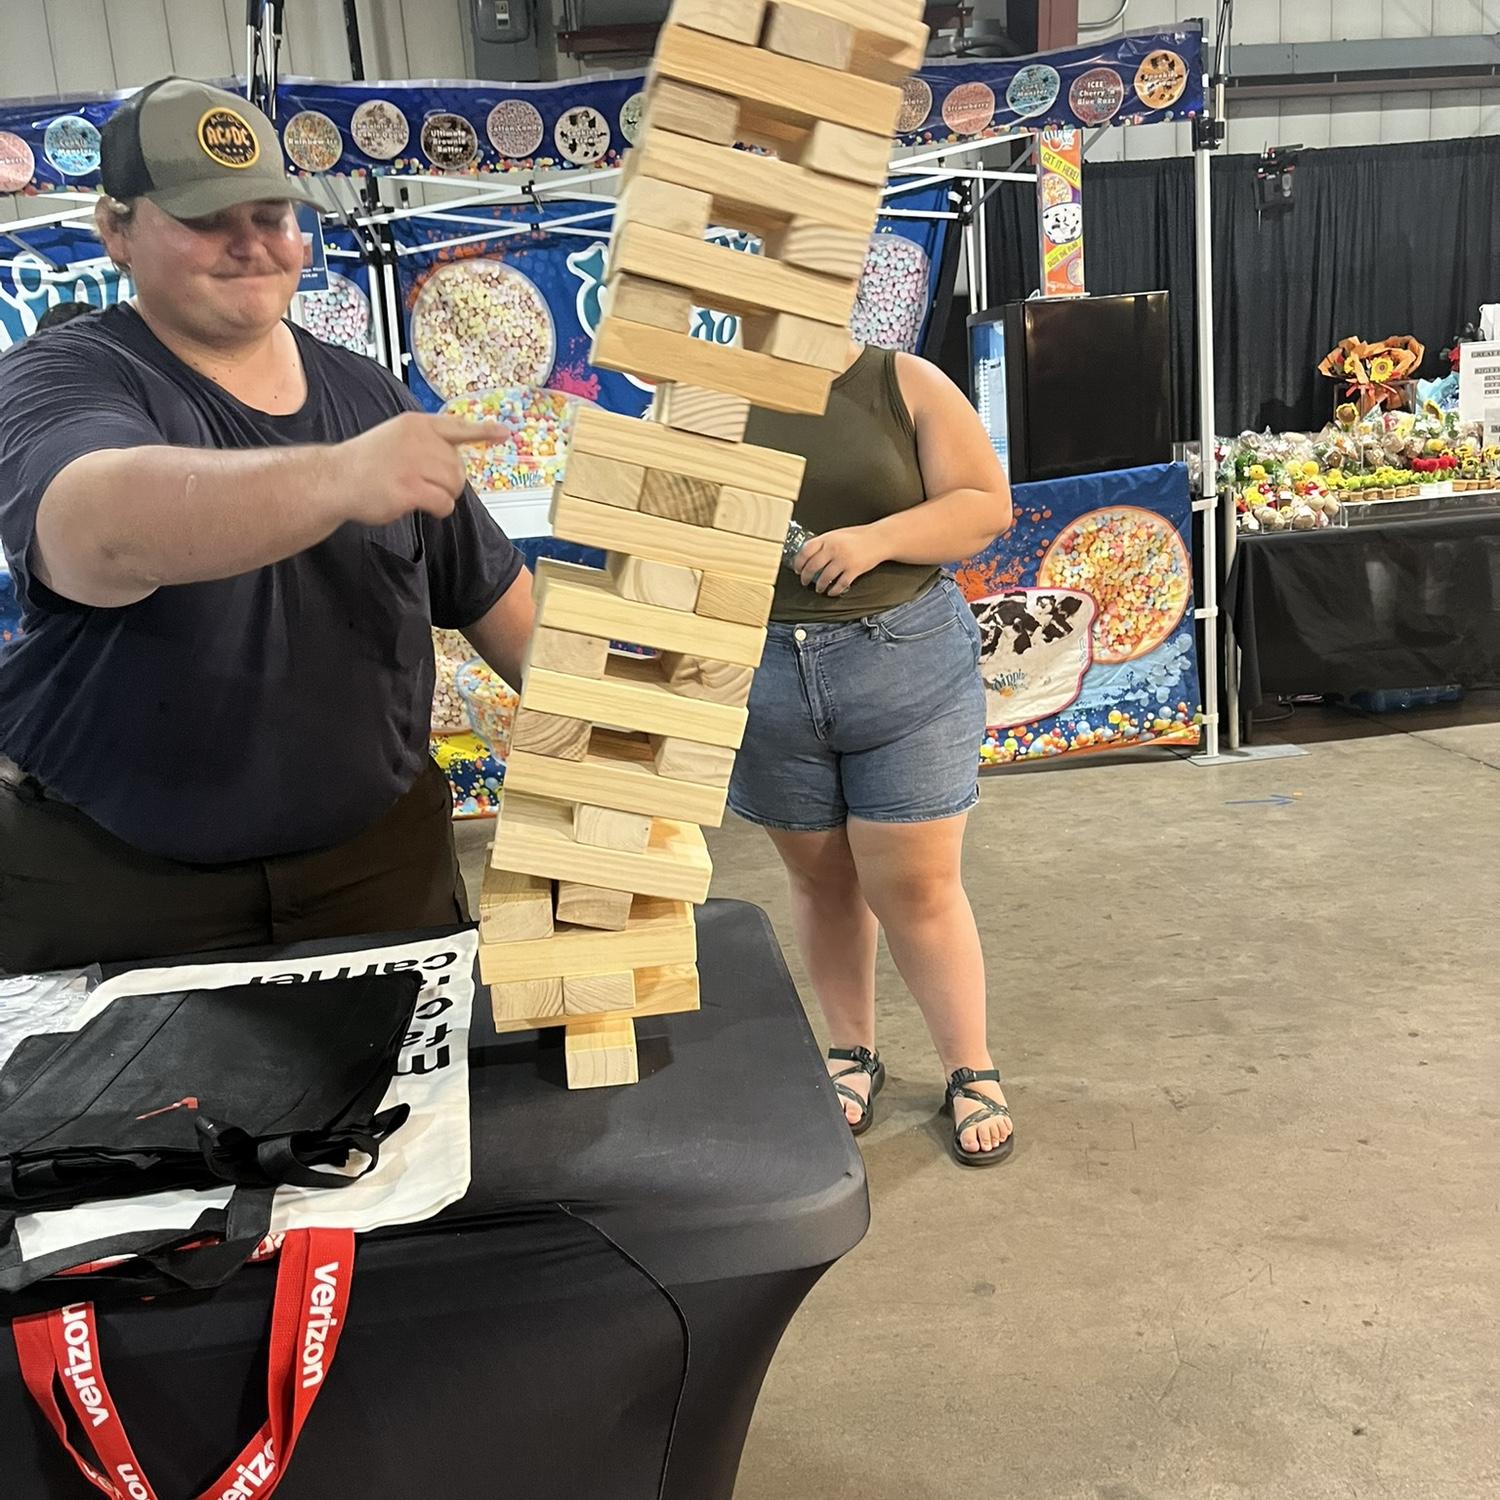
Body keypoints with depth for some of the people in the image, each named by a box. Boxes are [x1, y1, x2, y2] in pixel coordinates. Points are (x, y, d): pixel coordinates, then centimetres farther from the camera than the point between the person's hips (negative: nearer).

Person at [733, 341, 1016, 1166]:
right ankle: (852, 1051, 33)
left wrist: (877, 538, -18)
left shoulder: (906, 383, 1)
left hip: (904, 666, -2)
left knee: (917, 886, 1)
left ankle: (972, 1071, 19)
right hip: (760, 673, 3)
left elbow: (986, 505, -4)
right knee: (820, 879, 14)